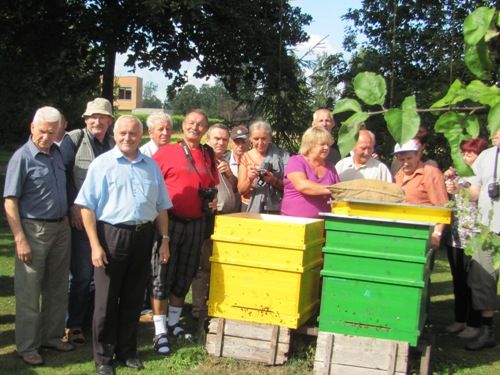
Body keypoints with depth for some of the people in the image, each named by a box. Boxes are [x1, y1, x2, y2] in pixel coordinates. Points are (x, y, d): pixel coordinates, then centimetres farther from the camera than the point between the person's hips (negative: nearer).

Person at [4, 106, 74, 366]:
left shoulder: (57, 153, 6)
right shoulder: (22, 157, -13)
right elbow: (10, 202, -14)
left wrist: (67, 219, 10)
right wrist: (20, 240, -18)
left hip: (61, 228, 7)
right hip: (34, 230, -6)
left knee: (57, 289, 15)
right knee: (29, 292, 3)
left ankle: (52, 336, 29)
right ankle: (27, 346, 13)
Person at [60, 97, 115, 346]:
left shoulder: (115, 144, 9)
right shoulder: (74, 140, -3)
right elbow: (63, 174, -7)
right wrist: (73, 206, -12)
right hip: (81, 216, -4)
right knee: (82, 273, -2)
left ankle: (91, 318, 26)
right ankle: (73, 324, 12)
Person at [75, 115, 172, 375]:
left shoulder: (151, 166, 10)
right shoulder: (102, 164, -3)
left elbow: (161, 207, 15)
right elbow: (87, 206, -6)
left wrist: (165, 239, 8)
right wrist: (95, 245, -12)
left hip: (143, 237, 4)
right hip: (111, 235, -4)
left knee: (133, 298, 12)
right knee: (107, 300, 4)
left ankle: (127, 351, 26)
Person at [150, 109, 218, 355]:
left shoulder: (208, 157, 10)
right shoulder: (166, 152, -4)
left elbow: (212, 186, 22)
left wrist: (213, 199, 2)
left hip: (196, 224, 5)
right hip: (169, 221, -5)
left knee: (184, 276, 14)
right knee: (162, 276, -2)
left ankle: (174, 323, 28)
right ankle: (160, 332, 5)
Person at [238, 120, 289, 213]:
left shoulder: (281, 156, 1)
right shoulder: (246, 157, 5)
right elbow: (241, 190, 1)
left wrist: (274, 180, -17)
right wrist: (249, 179, -18)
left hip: (274, 209, -1)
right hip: (250, 208, 1)